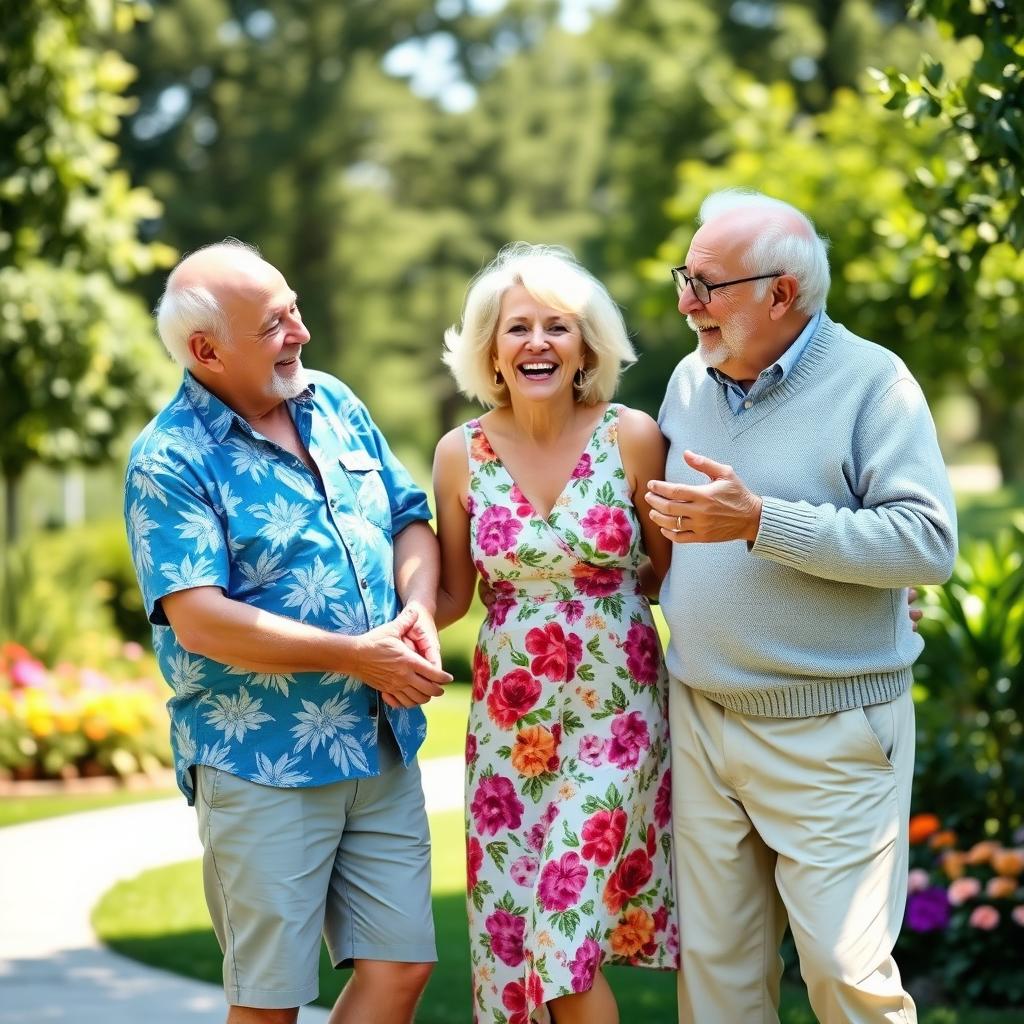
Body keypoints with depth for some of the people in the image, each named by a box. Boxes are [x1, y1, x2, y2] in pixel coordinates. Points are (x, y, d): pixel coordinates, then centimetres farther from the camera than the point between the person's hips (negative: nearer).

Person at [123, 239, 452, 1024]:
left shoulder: (334, 403, 8)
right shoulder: (171, 459, -12)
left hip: (384, 746, 6)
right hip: (262, 764, -6)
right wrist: (357, 656, -19)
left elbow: (411, 519, 14)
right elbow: (198, 620, -20)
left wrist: (418, 607, -8)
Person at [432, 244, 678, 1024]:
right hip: (509, 715, 3)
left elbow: (665, 570, 5)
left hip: (616, 708, -3)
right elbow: (453, 594, 6)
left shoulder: (632, 438, -8)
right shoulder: (462, 454, -1)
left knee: (568, 931, -8)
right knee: (507, 928, 6)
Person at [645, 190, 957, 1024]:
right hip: (703, 720, 6)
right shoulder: (691, 381, 9)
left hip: (831, 732, -6)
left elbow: (929, 541, -21)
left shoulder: (870, 382, -11)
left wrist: (761, 522, -25)